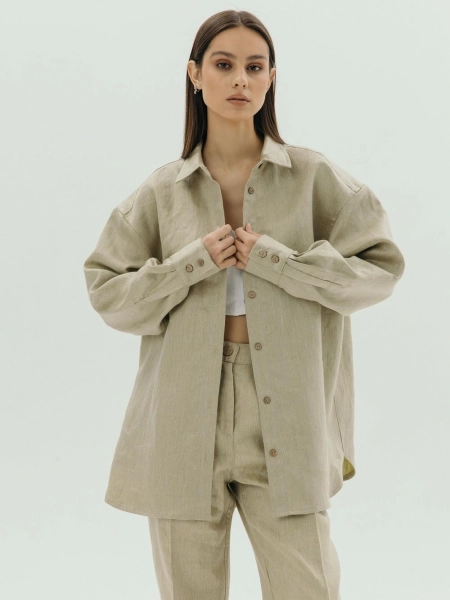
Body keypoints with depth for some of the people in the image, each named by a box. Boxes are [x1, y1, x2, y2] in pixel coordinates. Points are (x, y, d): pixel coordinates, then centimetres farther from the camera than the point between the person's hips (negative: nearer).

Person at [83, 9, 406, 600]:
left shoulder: (313, 176, 3)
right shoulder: (163, 190, 6)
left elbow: (381, 266, -2)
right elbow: (107, 293, 5)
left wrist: (271, 258, -11)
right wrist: (195, 263, -10)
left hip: (283, 424, -1)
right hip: (183, 423, 1)